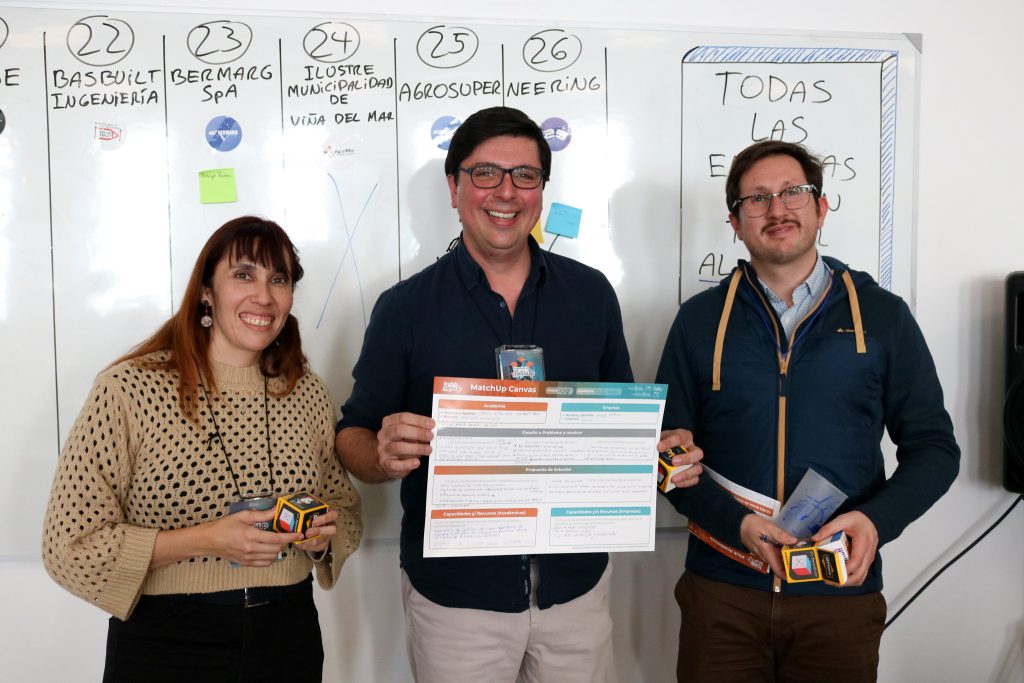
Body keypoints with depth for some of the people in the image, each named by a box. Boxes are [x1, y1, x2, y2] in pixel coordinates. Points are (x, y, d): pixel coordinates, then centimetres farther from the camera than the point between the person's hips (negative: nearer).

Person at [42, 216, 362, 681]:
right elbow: (69, 547, -13)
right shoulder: (129, 388, -12)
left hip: (290, 639, 4)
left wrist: (324, 534, -10)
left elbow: (345, 509, 12)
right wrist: (205, 540, -23)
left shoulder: (308, 392, 2)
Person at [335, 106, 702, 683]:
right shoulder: (406, 307, -6)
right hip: (455, 594, -1)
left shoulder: (591, 293, 1)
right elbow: (353, 436, -2)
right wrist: (385, 456, -24)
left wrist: (662, 452, -10)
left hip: (576, 585, 2)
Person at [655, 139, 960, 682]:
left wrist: (878, 519, -14)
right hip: (723, 592, 0)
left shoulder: (883, 315, 2)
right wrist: (734, 522, -15)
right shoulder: (701, 319, 2)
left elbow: (933, 446, 4)